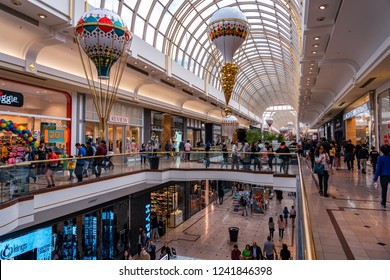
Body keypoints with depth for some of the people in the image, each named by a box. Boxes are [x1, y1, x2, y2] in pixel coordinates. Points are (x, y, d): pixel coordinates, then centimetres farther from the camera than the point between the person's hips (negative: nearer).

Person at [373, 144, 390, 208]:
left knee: (384, 190, 11)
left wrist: (375, 178, -6)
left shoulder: (380, 158, -13)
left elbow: (378, 169, -11)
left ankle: (383, 203, 22)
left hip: (384, 176, -2)